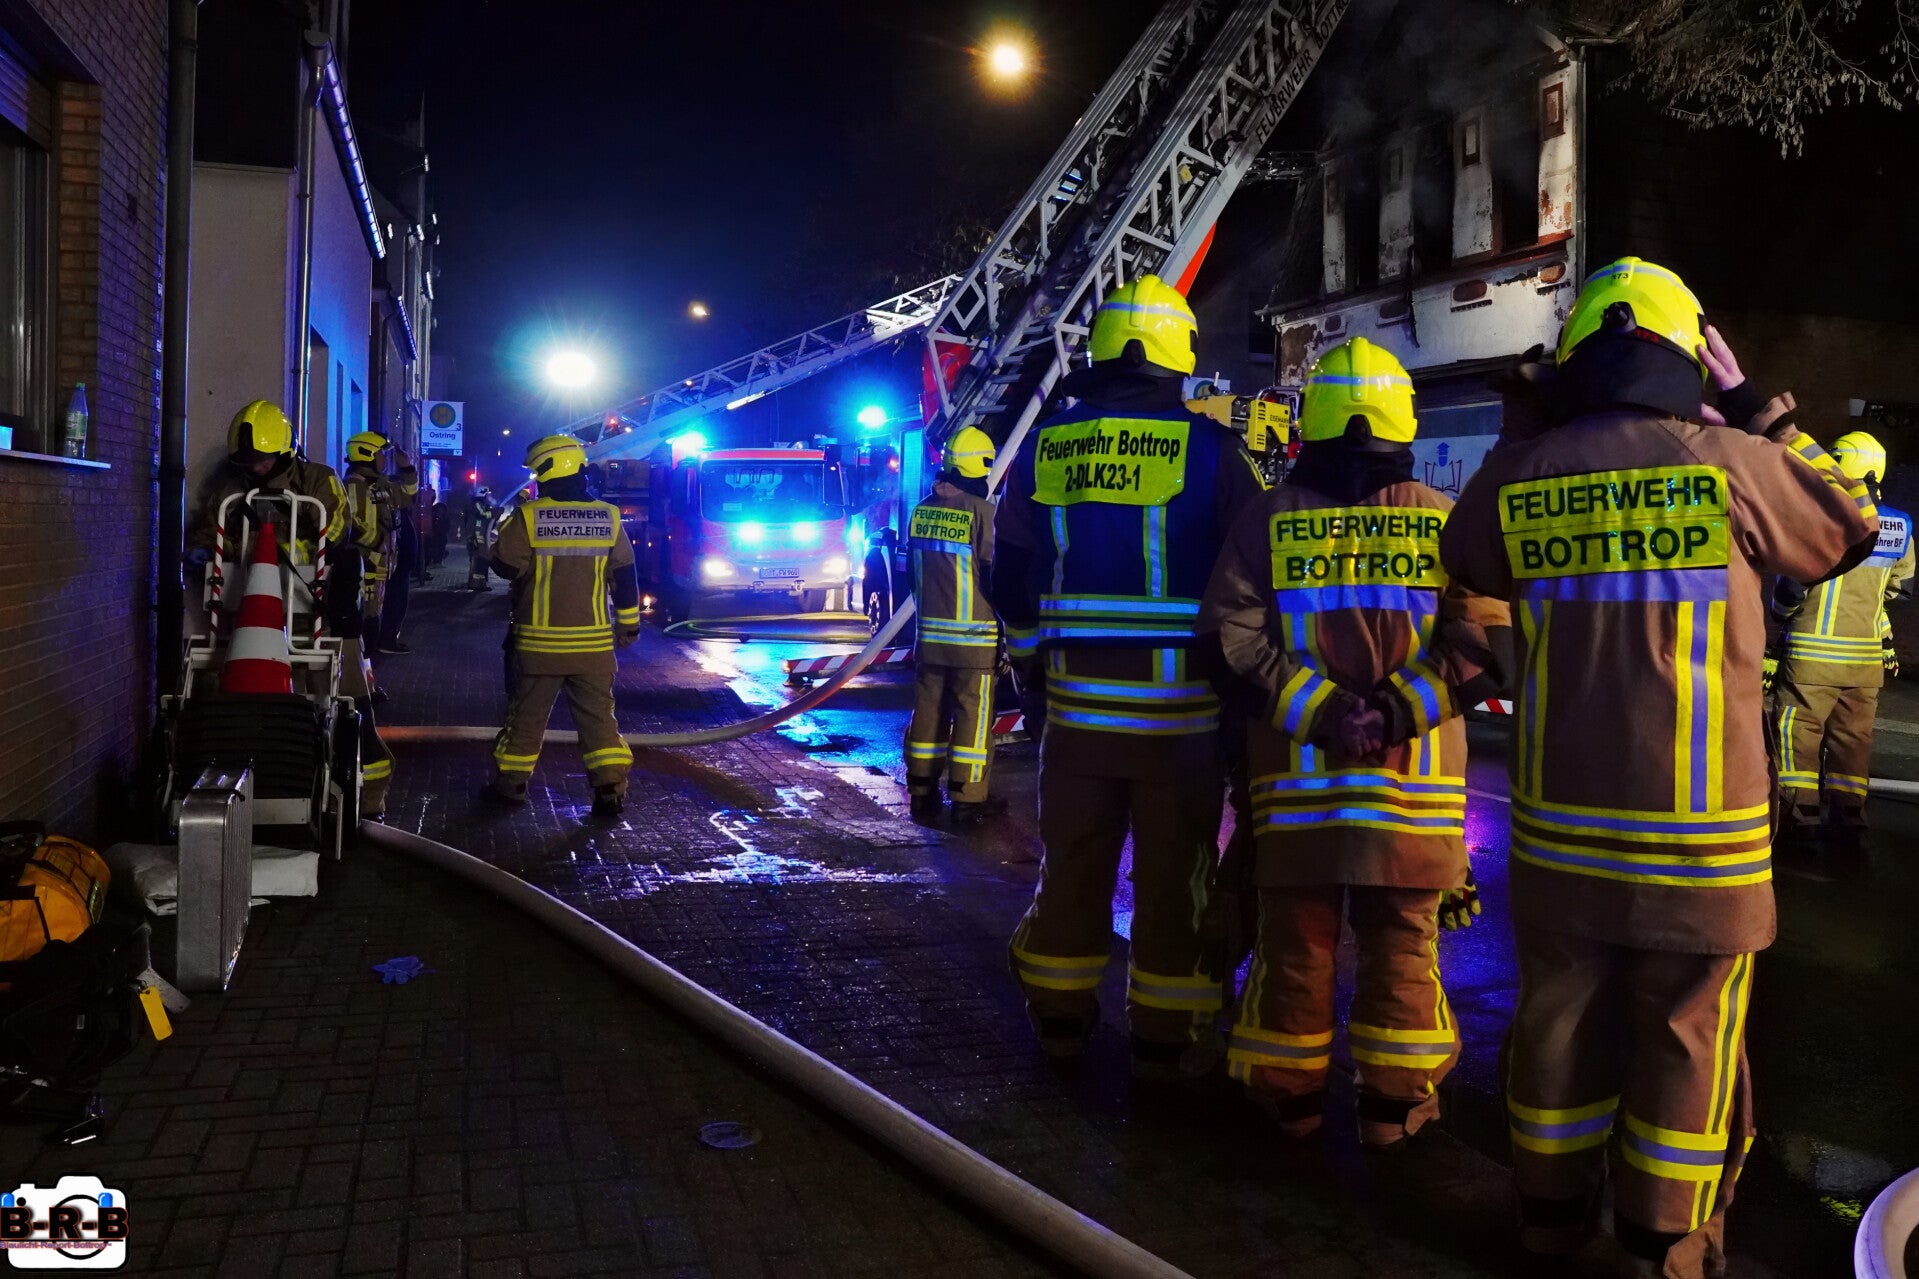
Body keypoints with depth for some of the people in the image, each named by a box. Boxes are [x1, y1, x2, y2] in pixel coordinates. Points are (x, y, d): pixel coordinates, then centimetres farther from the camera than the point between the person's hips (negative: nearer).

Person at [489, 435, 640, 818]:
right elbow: (625, 577, 4)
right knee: (598, 716, 6)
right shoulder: (609, 517, -1)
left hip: (538, 641, -1)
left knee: (528, 715, 12)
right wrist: (629, 625, 13)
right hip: (594, 642, 1)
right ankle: (610, 789, 1)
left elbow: (505, 565, -3)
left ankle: (511, 782, 23)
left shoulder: (528, 516, -10)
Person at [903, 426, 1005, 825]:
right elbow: (995, 572, -11)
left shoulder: (921, 511, 5)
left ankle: (922, 794, 18)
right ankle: (968, 800, 5)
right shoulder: (981, 511, -14)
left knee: (929, 710, 12)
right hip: (972, 634, -6)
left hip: (929, 631, 6)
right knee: (972, 714, 1)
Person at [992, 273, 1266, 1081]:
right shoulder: (1206, 448, -8)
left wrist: (1040, 648, 24)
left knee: (1073, 862, 15)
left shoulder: (1042, 449, 2)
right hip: (1179, 700, -3)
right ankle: (1168, 1038, 16)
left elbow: (1012, 577, 11)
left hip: (1077, 699, 3)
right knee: (1174, 872, 7)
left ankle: (1059, 1016, 28)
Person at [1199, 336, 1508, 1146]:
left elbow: (1233, 634, -11)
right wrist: (1401, 711, -11)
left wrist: (1317, 709, -12)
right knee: (1402, 945, 12)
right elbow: (1482, 642, -10)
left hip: (1295, 774, 0)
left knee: (1296, 940, 11)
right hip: (1415, 776, 0)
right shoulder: (1447, 522, -1)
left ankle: (1288, 1095, 23)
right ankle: (1395, 1104, 22)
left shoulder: (1269, 517, -1)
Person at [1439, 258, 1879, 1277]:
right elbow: (1852, 529, 9)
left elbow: (1464, 561, 17)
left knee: (1560, 1015, 16)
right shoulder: (1731, 463, -9)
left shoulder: (1516, 479, -4)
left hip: (1561, 822, 2)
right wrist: (1758, 415, 14)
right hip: (1700, 830, -2)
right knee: (1687, 1038, 12)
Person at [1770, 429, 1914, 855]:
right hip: (1866, 655, 6)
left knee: (1799, 734, 3)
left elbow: (1793, 579, -14)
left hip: (1813, 652, -5)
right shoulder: (1900, 527, 5)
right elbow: (1901, 584, 18)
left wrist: (1780, 612, 5)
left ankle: (1799, 822, 4)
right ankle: (1848, 825, 16)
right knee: (1853, 738, 12)